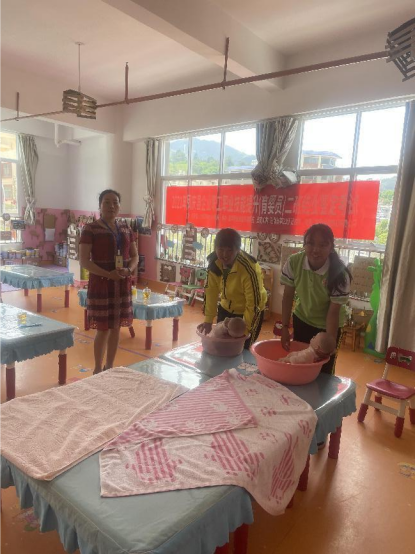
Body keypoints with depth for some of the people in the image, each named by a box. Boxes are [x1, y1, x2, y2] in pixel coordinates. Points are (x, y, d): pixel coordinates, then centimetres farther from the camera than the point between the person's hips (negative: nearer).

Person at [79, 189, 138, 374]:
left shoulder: (126, 229, 9)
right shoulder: (90, 229, -7)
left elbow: (135, 256, 13)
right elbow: (84, 260, -12)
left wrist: (128, 270, -9)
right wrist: (108, 274, -23)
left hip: (122, 284, 5)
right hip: (101, 283, -5)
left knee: (116, 327, 12)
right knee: (103, 328, -2)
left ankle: (109, 366, 27)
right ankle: (98, 369, 16)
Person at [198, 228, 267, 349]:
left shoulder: (249, 268, -32)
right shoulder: (214, 262, -16)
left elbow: (254, 303, -27)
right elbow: (211, 291, -10)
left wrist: (245, 329, -27)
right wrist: (208, 320, -13)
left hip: (249, 312, -5)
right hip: (226, 309, 5)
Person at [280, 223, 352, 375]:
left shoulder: (339, 274, -29)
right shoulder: (293, 263, -22)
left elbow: (333, 312, -23)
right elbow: (288, 296, -11)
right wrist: (285, 327, -13)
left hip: (327, 326, -3)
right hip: (302, 320, 3)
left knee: (323, 369, 6)